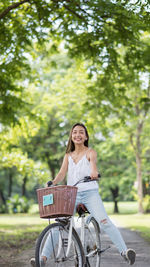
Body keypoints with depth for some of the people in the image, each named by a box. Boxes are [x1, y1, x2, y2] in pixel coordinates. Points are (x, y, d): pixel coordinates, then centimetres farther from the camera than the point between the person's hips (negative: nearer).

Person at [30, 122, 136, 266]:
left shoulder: (90, 152, 5)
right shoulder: (68, 156, 17)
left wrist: (94, 171, -43)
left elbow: (93, 162, -18)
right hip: (71, 194, 4)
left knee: (104, 221, -22)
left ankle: (124, 251, -26)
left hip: (90, 193, -3)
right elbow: (62, 173, 4)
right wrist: (52, 183, -18)